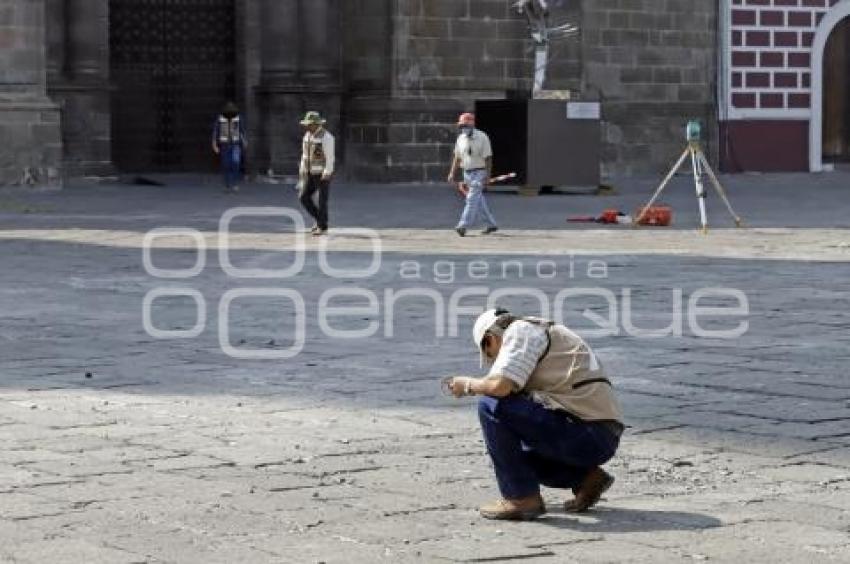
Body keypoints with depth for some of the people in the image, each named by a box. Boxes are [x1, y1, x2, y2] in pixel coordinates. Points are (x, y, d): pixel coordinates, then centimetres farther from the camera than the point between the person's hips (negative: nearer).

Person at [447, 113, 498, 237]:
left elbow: (488, 158, -13)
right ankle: (491, 224, 21)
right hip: (467, 173, 7)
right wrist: (452, 173, 7)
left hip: (479, 173, -7)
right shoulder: (461, 139, 6)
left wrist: (487, 176, -18)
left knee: (472, 199, -13)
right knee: (479, 201, 11)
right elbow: (457, 158, 13)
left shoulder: (481, 137, -12)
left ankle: (463, 226, -19)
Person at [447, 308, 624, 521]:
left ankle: (521, 498, -6)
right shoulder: (546, 331, 26)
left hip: (587, 433, -10)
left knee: (491, 406, -9)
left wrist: (468, 385, 2)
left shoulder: (520, 330, -2)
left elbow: (500, 385, -18)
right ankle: (586, 477, 13)